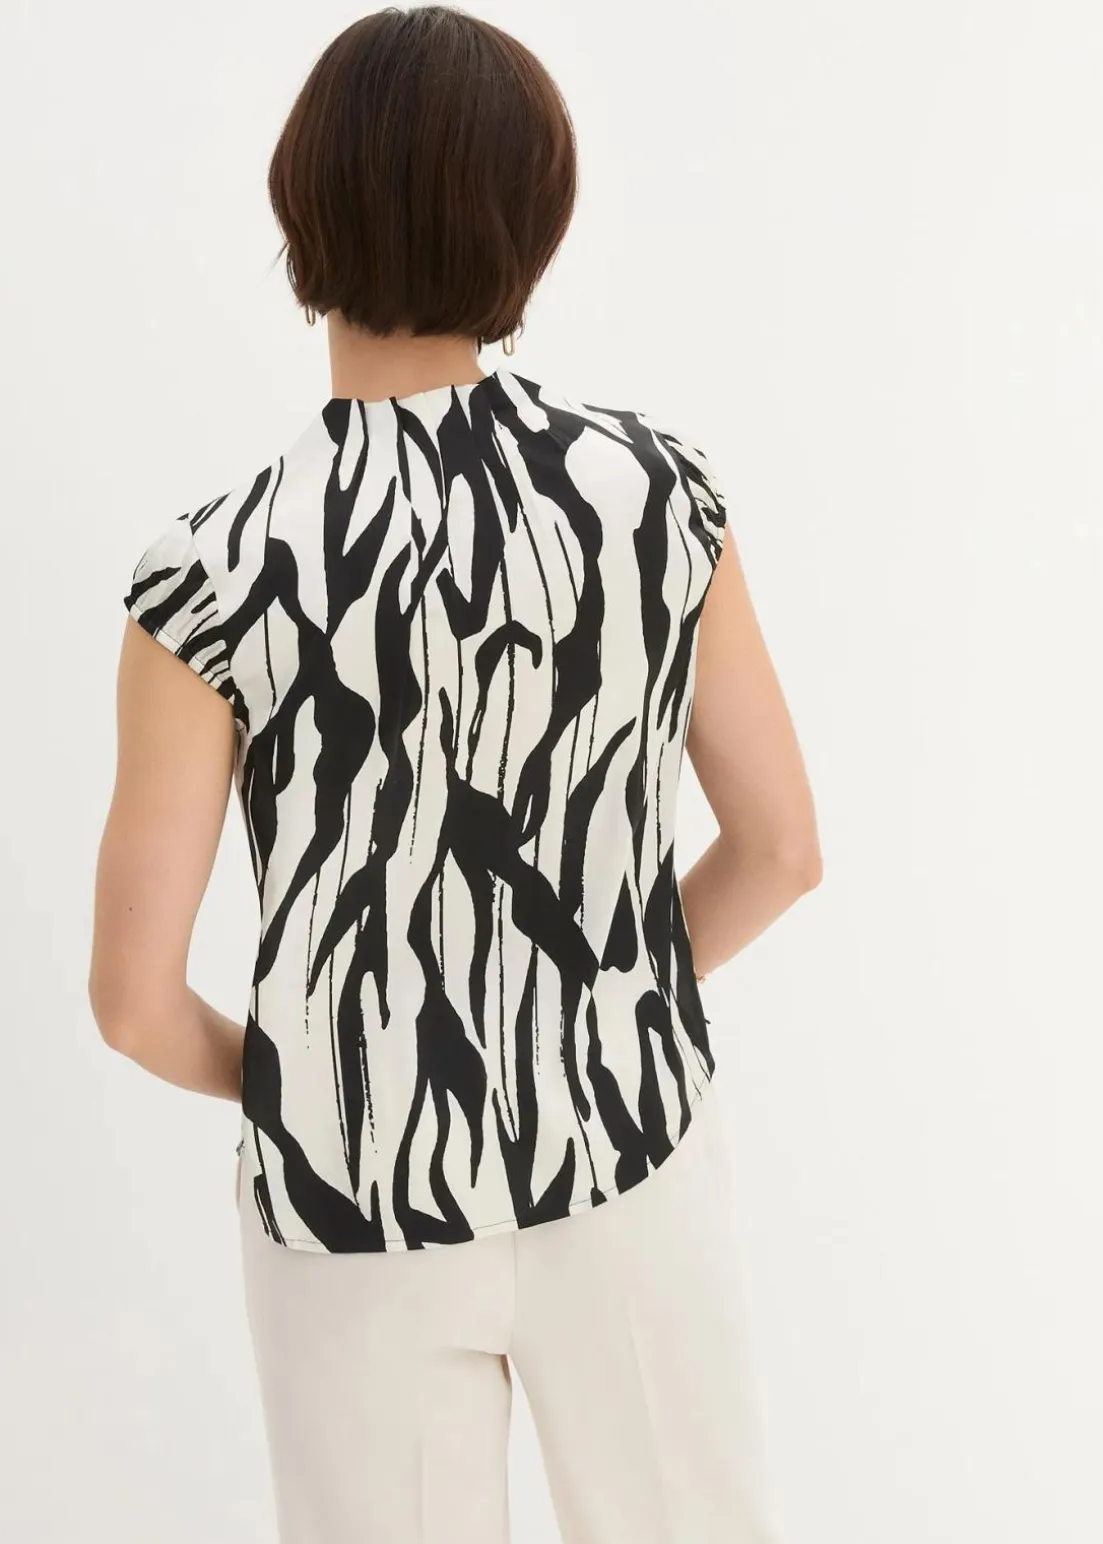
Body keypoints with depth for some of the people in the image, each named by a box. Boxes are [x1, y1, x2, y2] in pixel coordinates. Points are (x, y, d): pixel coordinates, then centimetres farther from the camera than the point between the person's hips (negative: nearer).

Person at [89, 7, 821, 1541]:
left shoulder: (216, 573, -20)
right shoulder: (656, 486, -12)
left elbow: (136, 999, -15)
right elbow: (781, 848, -3)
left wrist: (282, 1079, 6)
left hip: (365, 1200, -2)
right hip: (628, 1154, 2)